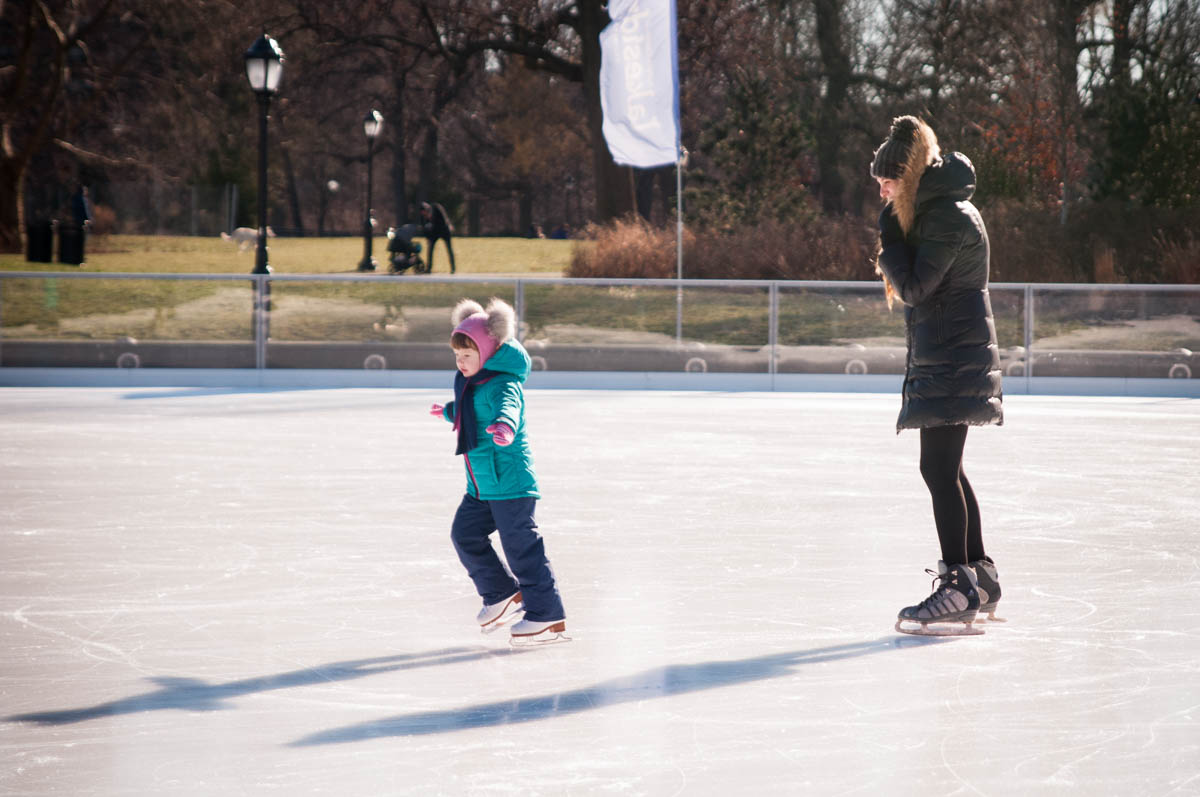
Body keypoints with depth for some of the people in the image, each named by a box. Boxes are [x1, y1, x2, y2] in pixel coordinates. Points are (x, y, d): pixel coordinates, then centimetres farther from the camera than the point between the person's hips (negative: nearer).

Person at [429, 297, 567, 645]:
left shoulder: (503, 383, -18)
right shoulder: (470, 382, 12)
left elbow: (508, 406, -41)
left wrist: (505, 425, -64)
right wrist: (448, 412, 54)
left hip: (509, 478, -10)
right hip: (481, 482, 10)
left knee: (520, 544, -8)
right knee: (465, 534, 13)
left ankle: (548, 617, -2)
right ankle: (503, 594, 27)